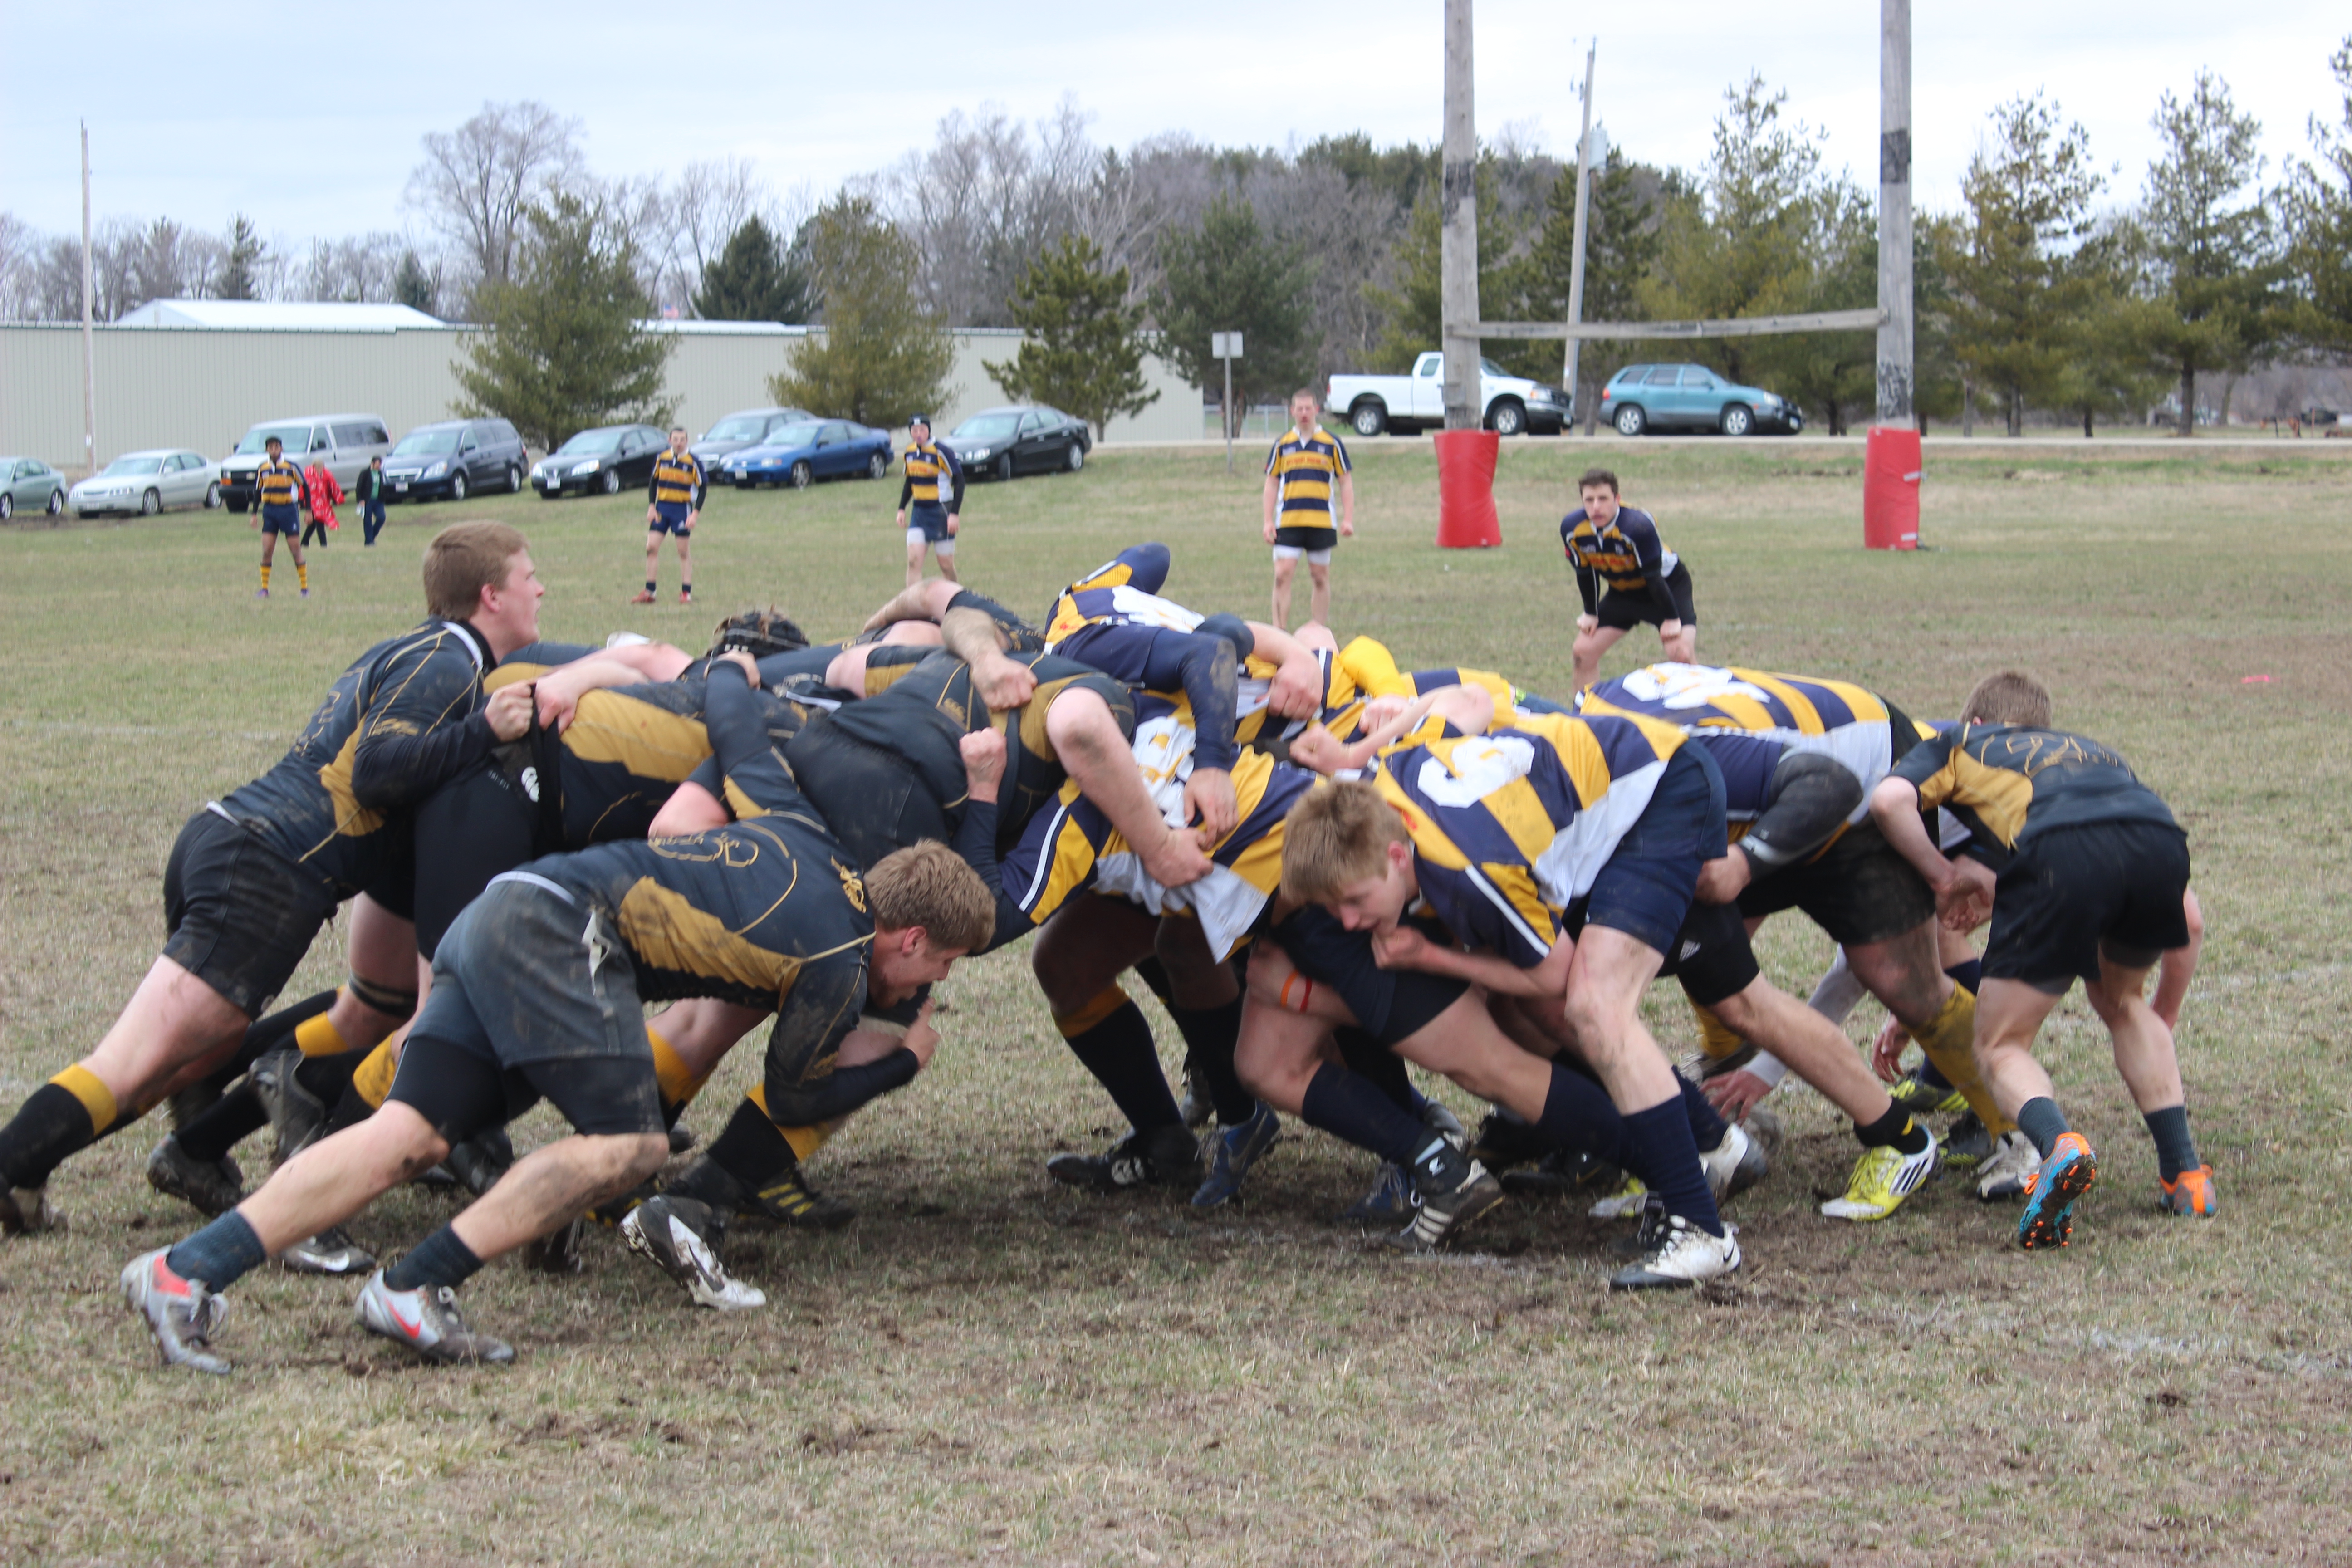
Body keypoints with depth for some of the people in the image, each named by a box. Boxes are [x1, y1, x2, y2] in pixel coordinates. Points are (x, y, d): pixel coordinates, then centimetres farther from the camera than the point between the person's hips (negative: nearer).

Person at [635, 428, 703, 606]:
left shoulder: (694, 462, -6)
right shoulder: (661, 459, 4)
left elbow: (703, 489, -4)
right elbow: (653, 483, 13)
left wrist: (695, 514, -12)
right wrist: (651, 507, 4)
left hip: (683, 509, -3)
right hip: (662, 507, 3)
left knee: (683, 552, 1)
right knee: (651, 547, -3)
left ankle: (686, 593, 9)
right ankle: (649, 593, 3)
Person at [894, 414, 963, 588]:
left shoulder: (941, 452, -15)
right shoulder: (910, 452, 5)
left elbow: (959, 481, -13)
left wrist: (955, 514, -18)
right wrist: (902, 509, 14)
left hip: (941, 512, -5)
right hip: (918, 512, 5)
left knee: (946, 565, 2)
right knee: (913, 560, -9)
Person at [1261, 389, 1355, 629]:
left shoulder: (1332, 444, 4)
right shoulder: (1282, 445, 8)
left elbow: (1346, 483, 8)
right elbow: (1271, 484, 12)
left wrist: (1348, 519, 0)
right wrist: (1268, 521, 5)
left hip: (1322, 523, 0)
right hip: (1287, 523, 0)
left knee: (1320, 578, 6)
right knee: (1282, 575, -9)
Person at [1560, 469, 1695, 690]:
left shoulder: (1638, 525, -36)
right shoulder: (1572, 528, -20)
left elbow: (1654, 577, -26)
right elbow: (1585, 573, -2)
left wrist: (1671, 619, -18)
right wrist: (1590, 613, 7)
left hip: (1669, 586, -5)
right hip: (1622, 592, 5)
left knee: (1681, 654, -22)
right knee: (1584, 651, 0)